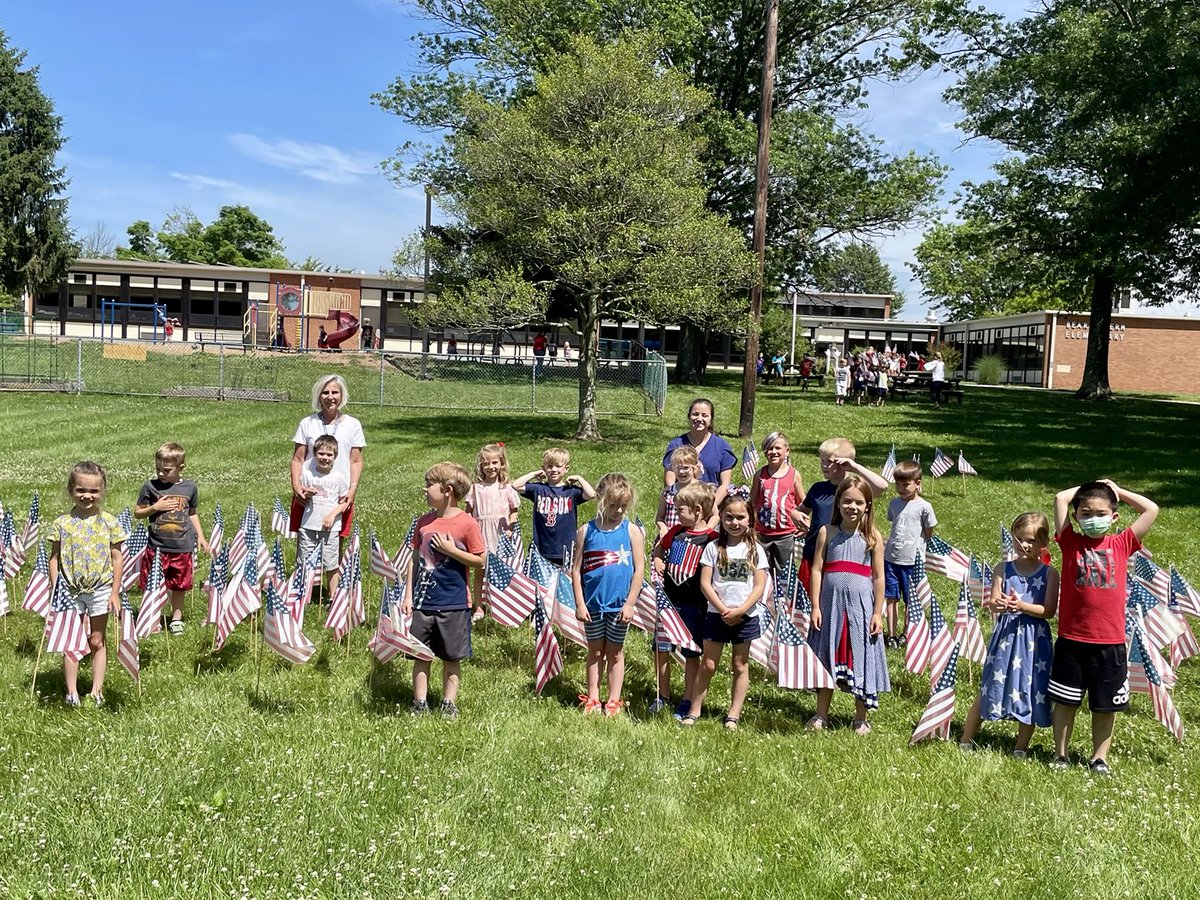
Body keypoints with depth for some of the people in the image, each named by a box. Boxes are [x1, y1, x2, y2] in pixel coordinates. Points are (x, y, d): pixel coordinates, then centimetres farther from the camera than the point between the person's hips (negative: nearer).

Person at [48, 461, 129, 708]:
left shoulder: (109, 523, -4)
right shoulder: (62, 524, -4)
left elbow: (116, 558, 0)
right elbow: (54, 559, 1)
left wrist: (115, 592, -3)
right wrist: (56, 591, -4)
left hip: (100, 590, 0)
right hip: (70, 591, 0)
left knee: (97, 641, 9)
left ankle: (97, 690, 16)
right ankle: (72, 692, 15)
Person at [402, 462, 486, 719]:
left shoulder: (467, 523, -9)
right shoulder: (424, 522, 4)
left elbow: (480, 561, -8)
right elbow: (414, 560, 8)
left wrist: (452, 550, -18)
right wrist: (408, 596, 5)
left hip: (453, 604, -3)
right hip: (422, 601, 4)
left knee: (451, 658, 9)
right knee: (421, 655, 8)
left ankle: (449, 704, 21)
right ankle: (420, 703, 18)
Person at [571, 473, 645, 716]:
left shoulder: (632, 531, -4)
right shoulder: (586, 531, -3)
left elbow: (639, 569, -5)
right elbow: (576, 570, -1)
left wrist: (630, 603, -8)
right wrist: (579, 603, -5)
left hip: (619, 604, -1)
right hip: (593, 603, 1)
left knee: (615, 652, 11)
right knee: (595, 651, 12)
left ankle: (614, 701, 19)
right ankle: (592, 699, 21)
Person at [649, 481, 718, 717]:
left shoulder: (711, 538, -11)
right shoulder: (675, 531, 5)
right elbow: (658, 549, 22)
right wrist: (657, 560, 3)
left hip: (693, 605, -5)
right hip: (667, 600, 5)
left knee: (691, 654, 7)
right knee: (660, 650, 11)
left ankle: (687, 701, 18)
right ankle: (663, 696, 27)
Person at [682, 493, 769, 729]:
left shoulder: (755, 550, 0)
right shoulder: (713, 548, -1)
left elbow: (759, 587, -4)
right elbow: (705, 583, -5)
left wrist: (739, 611, -14)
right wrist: (723, 609, -13)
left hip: (745, 617, 1)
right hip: (717, 615, 0)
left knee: (740, 666, 9)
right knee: (708, 664, 4)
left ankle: (733, 715, 18)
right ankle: (694, 711, 12)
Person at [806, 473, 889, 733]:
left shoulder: (872, 536, 0)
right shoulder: (827, 532, 0)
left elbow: (878, 577, 0)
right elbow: (817, 569, -1)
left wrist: (878, 613, -3)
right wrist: (815, 606, -5)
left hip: (861, 605, -1)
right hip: (831, 603, 1)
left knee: (861, 658, 7)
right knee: (827, 657, 10)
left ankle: (860, 718, 21)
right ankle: (821, 715, 23)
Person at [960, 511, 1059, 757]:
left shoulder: (1049, 573, -1)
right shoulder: (1004, 570, 2)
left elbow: (1049, 610, -8)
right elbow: (993, 604, -2)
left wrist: (1022, 606, -23)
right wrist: (999, 605, -26)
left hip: (1034, 638, 0)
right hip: (1005, 635, 1)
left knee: (1031, 691, 6)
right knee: (991, 687, 6)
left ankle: (1021, 748, 21)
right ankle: (966, 739, 18)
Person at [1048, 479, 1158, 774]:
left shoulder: (1121, 545, 2)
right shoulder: (1071, 543, -1)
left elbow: (1151, 510, 1)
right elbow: (1060, 498, -6)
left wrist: (1117, 491, 8)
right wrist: (1089, 487, 7)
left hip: (1110, 642, 1)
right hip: (1071, 640, -1)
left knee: (1105, 705, 14)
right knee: (1065, 701, 10)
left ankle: (1099, 757, 30)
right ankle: (1060, 754, 26)